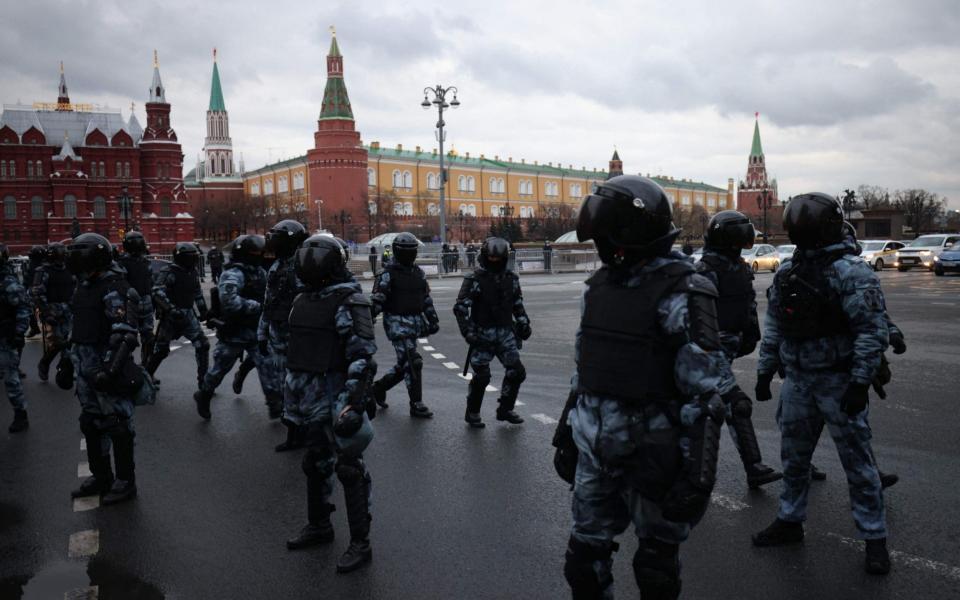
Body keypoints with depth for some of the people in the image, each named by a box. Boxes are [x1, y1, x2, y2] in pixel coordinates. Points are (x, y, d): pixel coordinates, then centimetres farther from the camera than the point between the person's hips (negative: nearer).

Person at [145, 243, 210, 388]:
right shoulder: (169, 272, -13)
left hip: (188, 315, 5)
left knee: (202, 345, -5)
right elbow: (157, 292, -24)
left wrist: (203, 310, 16)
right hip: (170, 316, -5)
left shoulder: (192, 271, 6)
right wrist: (171, 309, -32)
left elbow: (197, 292, 20)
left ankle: (204, 380, 4)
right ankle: (147, 375, 29)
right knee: (161, 349, 6)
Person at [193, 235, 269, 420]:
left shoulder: (260, 272, 6)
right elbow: (230, 302, -35)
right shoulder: (233, 274, -19)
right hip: (234, 333, -6)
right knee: (220, 368, 11)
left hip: (256, 331, 6)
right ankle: (203, 396, 37)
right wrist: (258, 306, -31)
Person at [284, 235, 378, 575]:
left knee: (349, 470, 0)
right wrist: (292, 398, 20)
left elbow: (363, 359, -20)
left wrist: (353, 404, -25)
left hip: (336, 400, -8)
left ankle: (360, 544, 12)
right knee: (315, 465, 20)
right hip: (310, 403, 8)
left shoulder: (349, 301, -14)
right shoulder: (304, 300, 11)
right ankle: (319, 527, 38)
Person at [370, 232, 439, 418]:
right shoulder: (388, 274, -8)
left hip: (415, 323, 7)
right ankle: (416, 405, 0)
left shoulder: (418, 273, 11)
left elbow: (426, 299, 17)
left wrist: (433, 320, 13)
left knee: (405, 364, 13)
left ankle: (380, 387, 34)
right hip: (397, 324, -7)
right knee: (413, 363, -10)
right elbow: (376, 301, -12)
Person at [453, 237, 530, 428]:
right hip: (483, 334, -4)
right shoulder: (474, 280, -7)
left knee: (516, 371, -2)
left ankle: (505, 410, 16)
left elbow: (518, 305, 19)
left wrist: (524, 324, 8)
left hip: (506, 332, 5)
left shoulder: (511, 279, 8)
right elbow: (460, 308, -8)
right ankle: (472, 413, 15)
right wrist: (468, 332, -15)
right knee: (482, 376, -4)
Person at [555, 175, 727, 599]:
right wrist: (565, 437, 16)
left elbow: (704, 395, -16)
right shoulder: (599, 285, 6)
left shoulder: (681, 294, -15)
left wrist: (697, 477, -18)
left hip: (651, 453, -6)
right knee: (584, 557, 16)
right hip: (595, 451, 6)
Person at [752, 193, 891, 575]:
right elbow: (773, 326, 13)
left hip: (838, 382, -6)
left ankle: (875, 539, 19)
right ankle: (790, 521, 33)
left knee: (857, 461, 4)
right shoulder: (787, 272, 7)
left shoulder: (850, 272, -14)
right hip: (798, 381, 6)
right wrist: (764, 371, 11)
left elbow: (873, 330, -17)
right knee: (793, 457, 17)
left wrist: (860, 382, -21)